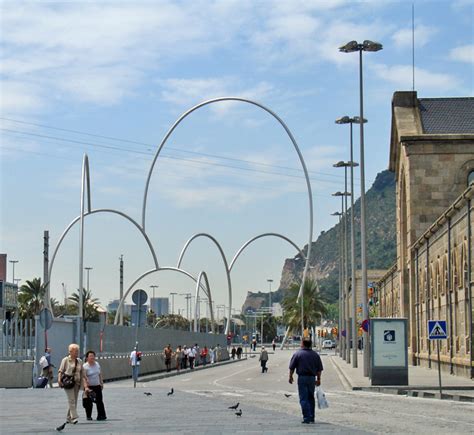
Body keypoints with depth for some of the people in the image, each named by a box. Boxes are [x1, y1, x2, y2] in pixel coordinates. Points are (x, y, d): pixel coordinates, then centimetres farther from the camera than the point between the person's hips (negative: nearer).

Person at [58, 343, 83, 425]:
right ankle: (74, 417, -19)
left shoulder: (79, 361, 14)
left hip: (76, 382, 6)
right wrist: (59, 379, -17)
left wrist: (81, 382, 11)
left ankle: (69, 418, 18)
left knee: (74, 401, 8)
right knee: (71, 400, -14)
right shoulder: (65, 360, -1)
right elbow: (60, 371, -2)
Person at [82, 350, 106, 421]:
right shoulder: (85, 367, -12)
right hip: (89, 387, -4)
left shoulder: (97, 364, 7)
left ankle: (101, 415, 6)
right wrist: (86, 387, -31)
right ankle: (88, 416, 14)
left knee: (99, 401, 1)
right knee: (89, 402, 0)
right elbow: (84, 378, -20)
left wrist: (102, 383, 18)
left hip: (97, 386, 4)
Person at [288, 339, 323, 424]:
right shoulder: (315, 355, 6)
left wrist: (290, 377, 9)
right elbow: (319, 369, 9)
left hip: (302, 377, -4)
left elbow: (292, 367, -3)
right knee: (311, 398, 15)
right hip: (312, 378, 4)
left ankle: (306, 418, -9)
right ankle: (311, 417, 18)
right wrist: (318, 379, 18)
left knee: (303, 399, -2)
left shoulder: (297, 354, -5)